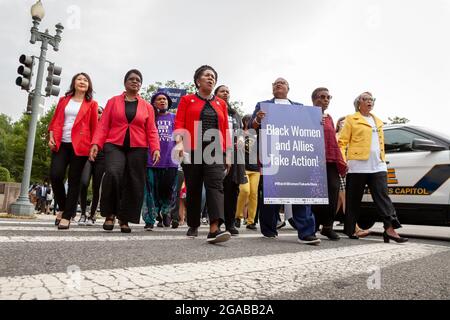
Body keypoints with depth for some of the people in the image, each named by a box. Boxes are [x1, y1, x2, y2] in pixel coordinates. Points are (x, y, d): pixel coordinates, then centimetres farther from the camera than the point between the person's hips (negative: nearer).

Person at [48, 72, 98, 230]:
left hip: (80, 145, -2)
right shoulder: (64, 100, 17)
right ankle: (62, 207, 14)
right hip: (61, 144, 3)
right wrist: (51, 137, 2)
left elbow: (94, 127, 3)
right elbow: (55, 121, 16)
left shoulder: (91, 104, 7)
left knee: (74, 180, -1)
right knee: (55, 175, -11)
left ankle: (67, 215, 6)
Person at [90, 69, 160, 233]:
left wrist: (155, 148, -9)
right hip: (114, 145, -1)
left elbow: (152, 131, 7)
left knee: (134, 184, -1)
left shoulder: (147, 106, 13)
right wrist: (96, 143, -9)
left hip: (138, 149, 2)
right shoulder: (113, 101, 13)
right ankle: (110, 214, -7)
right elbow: (103, 125, 5)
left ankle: (124, 219, 13)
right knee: (112, 174, -25)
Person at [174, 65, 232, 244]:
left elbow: (225, 129, 13)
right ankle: (193, 226, 21)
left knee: (215, 185, -16)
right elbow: (179, 123, 0)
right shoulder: (187, 100, 11)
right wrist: (179, 142, -18)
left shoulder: (221, 104, 17)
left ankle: (214, 230, -25)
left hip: (215, 151, 1)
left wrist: (228, 154, 7)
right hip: (193, 150, -1)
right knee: (193, 189, 5)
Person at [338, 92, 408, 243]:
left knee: (383, 196, -5)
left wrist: (383, 160, 17)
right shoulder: (351, 119, 5)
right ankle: (350, 230, 11)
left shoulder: (378, 121, 23)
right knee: (354, 199, 1)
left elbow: (381, 143, 26)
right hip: (358, 164, -5)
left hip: (378, 165, 5)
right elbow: (342, 142, -3)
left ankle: (390, 228, -8)